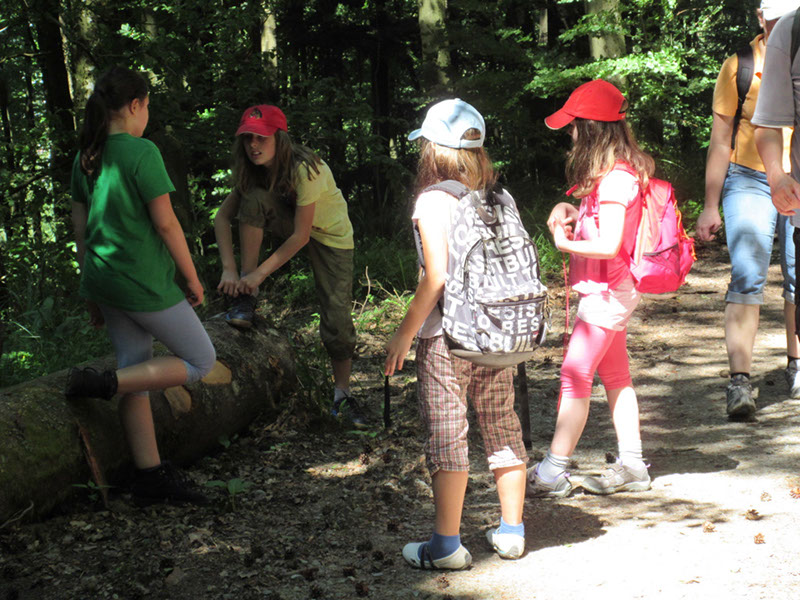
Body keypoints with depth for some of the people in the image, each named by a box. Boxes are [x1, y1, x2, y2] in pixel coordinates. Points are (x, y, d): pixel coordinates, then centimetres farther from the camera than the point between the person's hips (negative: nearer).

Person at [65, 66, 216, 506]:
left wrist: (92, 292, 19)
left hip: (104, 282, 8)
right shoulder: (142, 152, -15)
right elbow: (165, 224, -15)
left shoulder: (85, 159, 8)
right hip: (145, 283, -8)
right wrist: (192, 278, -3)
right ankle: (103, 384, -7)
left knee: (137, 375, 14)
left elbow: (81, 230, 12)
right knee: (200, 361, 8)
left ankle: (150, 478, 16)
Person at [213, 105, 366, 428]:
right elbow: (223, 216, -14)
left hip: (331, 234, -4)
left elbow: (301, 236, -31)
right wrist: (229, 269, -26)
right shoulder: (254, 169, -15)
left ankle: (342, 395, 8)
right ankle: (247, 298, -20)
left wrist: (260, 273, -31)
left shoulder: (305, 169, -34)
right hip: (291, 223, 5)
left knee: (337, 319, -13)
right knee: (254, 197, -26)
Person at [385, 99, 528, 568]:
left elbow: (436, 276, -16)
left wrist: (405, 334, -10)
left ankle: (447, 545, 4)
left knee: (447, 435, -1)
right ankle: (512, 531, 22)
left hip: (447, 334, -6)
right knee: (503, 426, 13)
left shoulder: (433, 201, -11)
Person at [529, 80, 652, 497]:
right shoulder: (615, 172, 10)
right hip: (610, 291, 10)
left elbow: (609, 245, -26)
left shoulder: (616, 178, -20)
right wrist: (572, 212, 4)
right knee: (615, 376, 14)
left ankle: (553, 472, -4)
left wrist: (564, 242, -13)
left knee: (575, 376, -7)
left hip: (606, 292, -10)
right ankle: (631, 466, 20)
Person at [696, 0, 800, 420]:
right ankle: (739, 381, -16)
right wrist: (710, 206, -1)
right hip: (750, 182, -3)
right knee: (746, 279, -13)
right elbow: (721, 140, 1)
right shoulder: (739, 66, -1)